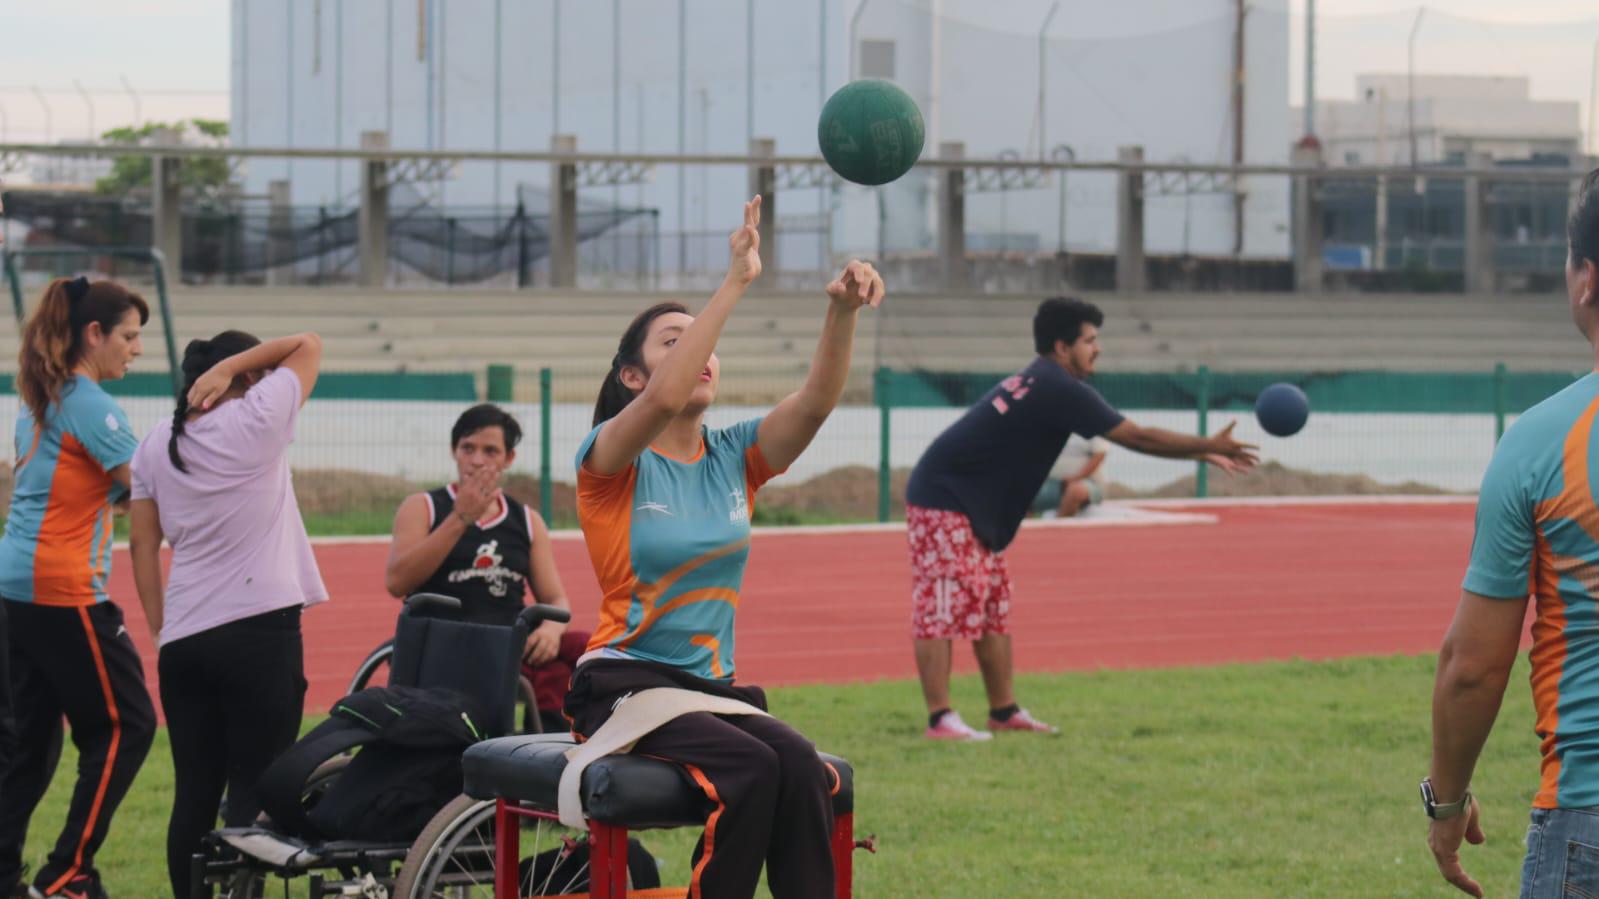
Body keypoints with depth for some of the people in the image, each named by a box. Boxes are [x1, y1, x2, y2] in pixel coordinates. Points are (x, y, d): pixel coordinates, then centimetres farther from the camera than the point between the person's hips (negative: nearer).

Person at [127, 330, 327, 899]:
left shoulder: (156, 446, 11)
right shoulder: (256, 420, -5)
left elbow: (142, 543, 12)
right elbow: (309, 346, 4)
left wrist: (159, 628, 16)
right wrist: (230, 366, -1)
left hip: (182, 639, 5)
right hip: (259, 633, -5)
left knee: (194, 793, 7)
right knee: (254, 790, -5)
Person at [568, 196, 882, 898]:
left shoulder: (734, 457, 9)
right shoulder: (609, 461, -5)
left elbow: (816, 400, -9)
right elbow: (665, 398, -27)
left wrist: (844, 311, -28)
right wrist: (734, 284, -30)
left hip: (714, 687, 5)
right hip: (625, 682, -5)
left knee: (799, 765, -28)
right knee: (751, 767, -33)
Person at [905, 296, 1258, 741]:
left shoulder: (1042, 383, 13)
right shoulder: (1060, 389, -18)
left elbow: (1130, 436, 17)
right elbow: (1137, 438, -16)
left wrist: (1201, 452, 13)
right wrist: (1207, 446, -6)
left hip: (972, 507, 11)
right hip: (943, 500, -11)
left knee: (993, 606, 13)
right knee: (943, 606, -12)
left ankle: (1004, 710, 18)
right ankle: (940, 718, -15)